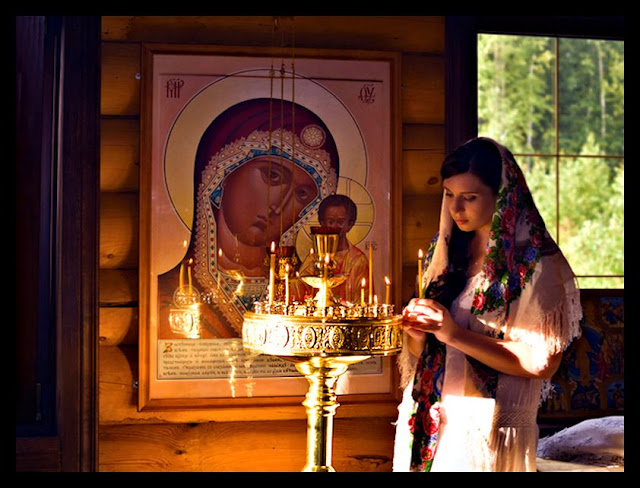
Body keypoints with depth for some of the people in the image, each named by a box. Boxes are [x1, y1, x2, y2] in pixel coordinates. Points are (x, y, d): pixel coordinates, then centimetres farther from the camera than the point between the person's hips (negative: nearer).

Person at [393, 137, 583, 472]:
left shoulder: (537, 265, -10)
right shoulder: (445, 252, 9)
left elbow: (541, 363, -16)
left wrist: (456, 334, -20)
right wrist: (416, 333, -9)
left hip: (487, 431, -5)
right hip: (426, 420, 5)